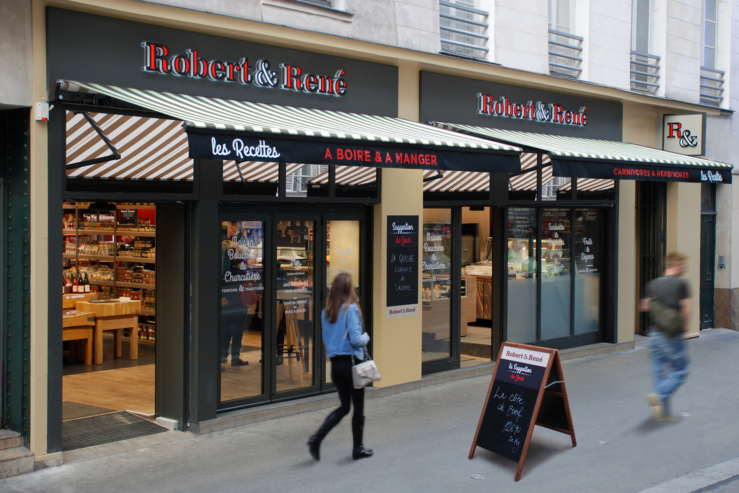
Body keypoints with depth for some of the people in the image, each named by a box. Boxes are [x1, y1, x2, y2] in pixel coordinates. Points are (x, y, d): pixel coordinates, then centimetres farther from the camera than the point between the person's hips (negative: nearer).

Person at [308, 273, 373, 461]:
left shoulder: (326, 312, 6)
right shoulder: (351, 309, -14)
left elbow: (326, 339, 13)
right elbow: (356, 339, -17)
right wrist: (366, 337, 2)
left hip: (335, 363, 7)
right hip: (351, 362, -7)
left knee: (344, 407, 16)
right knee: (358, 408, 9)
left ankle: (317, 438, 2)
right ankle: (358, 449, 18)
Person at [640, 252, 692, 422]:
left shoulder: (653, 284, 8)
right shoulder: (681, 283, -8)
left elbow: (645, 306, 9)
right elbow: (686, 309, -13)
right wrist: (684, 327, 1)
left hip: (655, 333, 6)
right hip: (673, 336, -6)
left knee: (659, 371, 10)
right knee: (680, 371, 5)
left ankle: (664, 411, 11)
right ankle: (659, 395, -16)